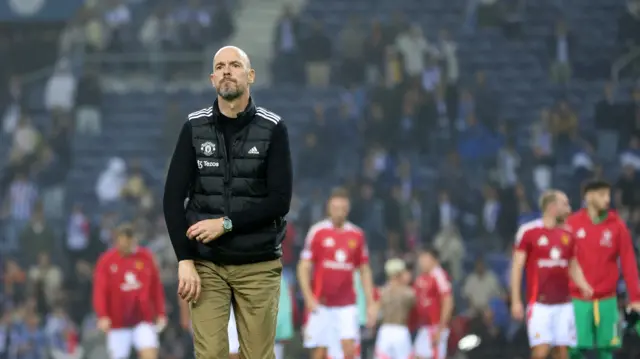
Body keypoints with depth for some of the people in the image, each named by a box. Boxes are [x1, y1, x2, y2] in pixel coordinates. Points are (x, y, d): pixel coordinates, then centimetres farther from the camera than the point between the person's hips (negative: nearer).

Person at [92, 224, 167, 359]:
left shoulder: (146, 257, 2)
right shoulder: (106, 261, -5)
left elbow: (156, 288, 8)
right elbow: (100, 292, -10)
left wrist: (161, 314, 4)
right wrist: (103, 316, -22)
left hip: (144, 320, 1)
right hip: (118, 323, -1)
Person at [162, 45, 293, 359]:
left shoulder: (272, 129, -1)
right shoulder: (194, 127, 3)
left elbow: (280, 201, -7)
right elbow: (173, 197, -1)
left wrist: (226, 224, -15)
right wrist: (185, 261, -10)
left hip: (258, 265, -1)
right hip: (207, 264, 1)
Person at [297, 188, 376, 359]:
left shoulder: (357, 235, 7)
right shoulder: (317, 231, -1)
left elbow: (365, 271, 13)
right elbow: (304, 267, -1)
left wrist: (370, 304, 7)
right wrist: (309, 298, -12)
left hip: (347, 305, 2)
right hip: (321, 304, -2)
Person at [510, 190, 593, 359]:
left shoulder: (567, 234, 11)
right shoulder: (529, 232, -5)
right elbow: (517, 267, -3)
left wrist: (584, 286, -3)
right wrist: (515, 301, -7)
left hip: (563, 304, 5)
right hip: (539, 304, -5)